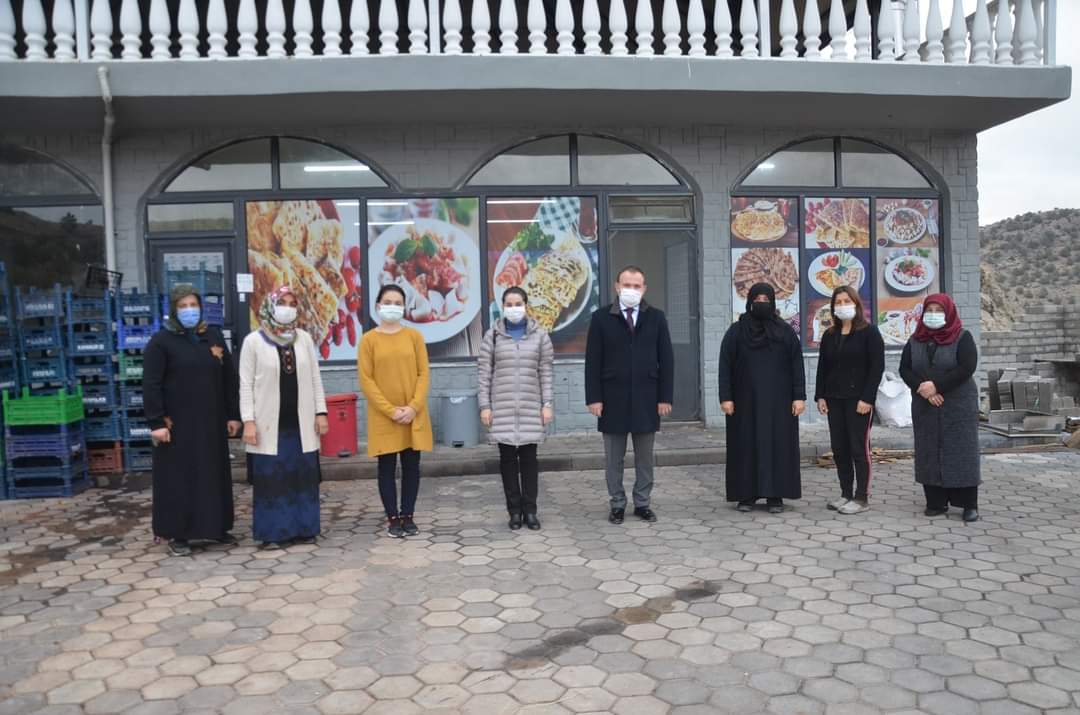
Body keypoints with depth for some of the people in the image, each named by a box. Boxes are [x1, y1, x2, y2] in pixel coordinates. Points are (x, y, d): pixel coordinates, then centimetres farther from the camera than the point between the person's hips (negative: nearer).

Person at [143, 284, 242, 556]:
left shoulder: (214, 336, 8)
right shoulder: (161, 341, -5)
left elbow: (229, 378, 10)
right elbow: (151, 385, -9)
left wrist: (233, 414, 7)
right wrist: (156, 422, -15)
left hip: (211, 422, 4)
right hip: (177, 424, -4)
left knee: (214, 475, 11)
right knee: (179, 478, 2)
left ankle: (217, 527, 23)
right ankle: (178, 534, 12)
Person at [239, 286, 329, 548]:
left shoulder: (304, 338, 7)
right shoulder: (253, 341, -2)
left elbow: (315, 378, 9)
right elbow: (246, 384, -3)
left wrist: (321, 412, 2)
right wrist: (248, 421, -10)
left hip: (301, 422, 3)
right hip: (269, 423, -3)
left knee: (303, 476, 6)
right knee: (270, 478, 1)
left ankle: (303, 528, 15)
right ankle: (272, 532, 10)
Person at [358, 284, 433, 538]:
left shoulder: (414, 336, 4)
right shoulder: (369, 339, 0)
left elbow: (424, 374, 1)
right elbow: (366, 380, -5)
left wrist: (413, 407, -12)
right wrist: (390, 410, -13)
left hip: (414, 415, 2)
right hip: (383, 417, -1)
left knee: (411, 466, 6)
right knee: (387, 467, 4)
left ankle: (407, 516, 18)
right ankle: (392, 518, 15)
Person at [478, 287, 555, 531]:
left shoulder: (540, 335, 5)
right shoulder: (493, 336, 4)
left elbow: (546, 372, 5)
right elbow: (484, 373, 3)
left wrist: (547, 404, -1)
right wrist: (485, 406, -2)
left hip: (531, 407, 0)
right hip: (502, 408, 0)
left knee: (529, 458, 2)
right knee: (507, 459, 3)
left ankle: (530, 510, 12)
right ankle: (514, 510, 13)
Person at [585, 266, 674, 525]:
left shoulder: (656, 317, 4)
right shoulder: (601, 318, 0)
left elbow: (666, 360, 3)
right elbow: (593, 362, -2)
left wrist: (665, 397, -3)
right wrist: (594, 398, -8)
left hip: (646, 398, 1)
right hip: (613, 399, -1)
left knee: (645, 457, 9)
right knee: (614, 458, 7)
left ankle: (642, 503, 21)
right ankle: (617, 504, 18)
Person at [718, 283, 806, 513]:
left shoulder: (785, 331, 3)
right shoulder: (735, 332, 2)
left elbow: (797, 365, 1)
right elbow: (725, 366, -1)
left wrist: (799, 397, -7)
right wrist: (725, 397, -8)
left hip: (777, 401, 0)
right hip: (746, 400, 0)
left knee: (777, 444, 2)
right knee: (746, 445, 3)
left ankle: (775, 496, 9)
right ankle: (746, 495, 11)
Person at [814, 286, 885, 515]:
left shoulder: (869, 332, -4)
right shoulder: (829, 335, 13)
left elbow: (877, 367, -9)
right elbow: (822, 367, 14)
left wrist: (867, 398, -15)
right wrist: (820, 396, 5)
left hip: (859, 400, -6)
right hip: (834, 400, 6)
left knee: (859, 448, -3)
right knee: (839, 448, 7)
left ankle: (862, 498, 5)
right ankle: (846, 494, 17)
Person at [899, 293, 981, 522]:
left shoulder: (962, 337, -3)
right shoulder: (915, 341, 9)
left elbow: (967, 368, -15)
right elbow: (904, 369, 2)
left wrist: (936, 386, -19)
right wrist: (922, 388, -15)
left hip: (958, 406, -4)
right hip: (925, 407, 4)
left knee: (961, 452, -2)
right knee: (930, 453, 4)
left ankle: (969, 504, 5)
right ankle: (936, 502, 11)